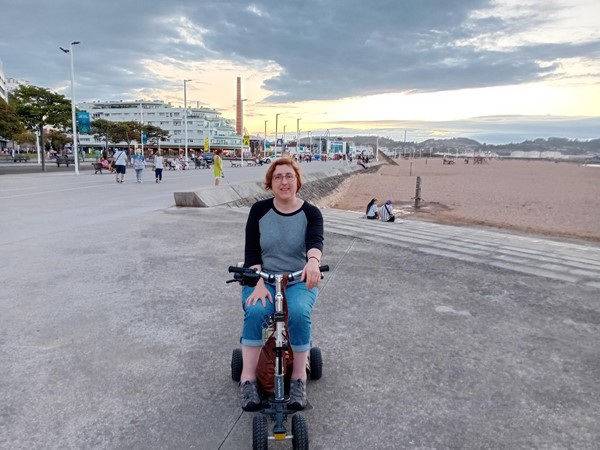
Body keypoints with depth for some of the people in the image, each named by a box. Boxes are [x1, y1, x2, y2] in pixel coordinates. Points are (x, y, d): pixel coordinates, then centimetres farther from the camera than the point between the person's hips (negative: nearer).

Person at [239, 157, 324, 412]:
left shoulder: (311, 213, -2)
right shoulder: (259, 210, 0)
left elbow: (315, 241, -22)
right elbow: (251, 252, -5)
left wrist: (313, 262, -46)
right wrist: (258, 283, -22)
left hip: (299, 281, 0)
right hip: (263, 279, 1)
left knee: (298, 313, -31)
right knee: (256, 312, -30)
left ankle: (299, 378, -13)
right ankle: (248, 378, -17)